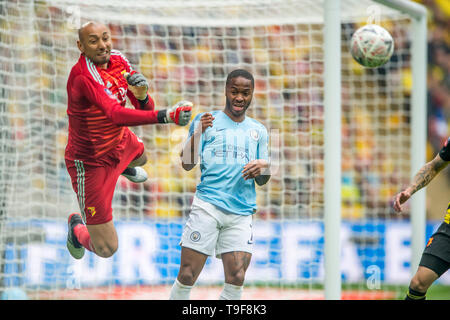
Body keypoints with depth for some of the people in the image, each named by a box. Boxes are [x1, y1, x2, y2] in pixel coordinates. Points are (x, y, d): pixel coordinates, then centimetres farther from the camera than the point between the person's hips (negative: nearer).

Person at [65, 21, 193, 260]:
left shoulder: (118, 61, -10)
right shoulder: (82, 76, -35)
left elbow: (145, 110, -8)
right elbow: (116, 115, -49)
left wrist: (142, 95, -33)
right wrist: (166, 116, -60)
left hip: (120, 142, 8)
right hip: (91, 163, -8)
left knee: (140, 157, 43)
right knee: (106, 249, -5)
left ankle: (123, 168, 80)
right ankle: (77, 226, 28)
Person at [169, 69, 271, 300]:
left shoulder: (258, 131, 18)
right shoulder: (207, 121, 8)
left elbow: (262, 181, 20)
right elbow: (188, 164, -1)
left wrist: (263, 168, -3)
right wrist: (197, 132, -17)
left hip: (242, 213, 3)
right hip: (208, 205, -3)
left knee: (236, 279, -9)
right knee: (187, 277, -6)